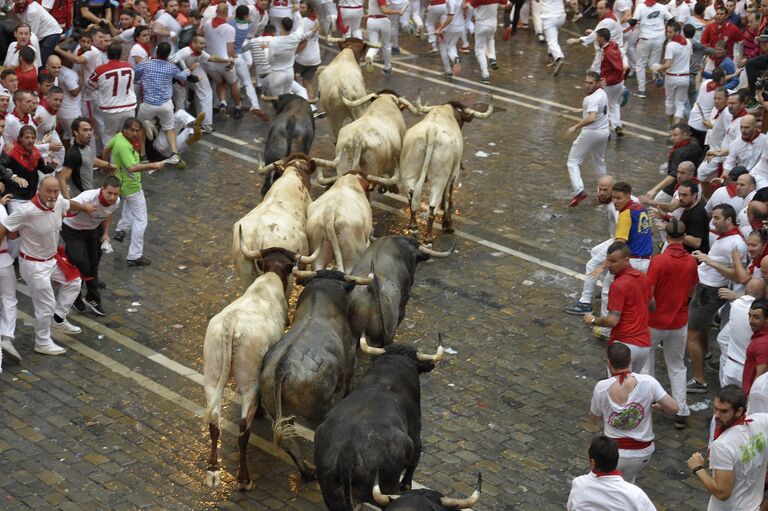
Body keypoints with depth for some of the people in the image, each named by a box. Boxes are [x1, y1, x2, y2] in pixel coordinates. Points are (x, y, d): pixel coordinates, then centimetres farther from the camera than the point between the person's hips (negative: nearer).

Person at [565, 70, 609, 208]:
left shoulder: (593, 99, -25)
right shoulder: (602, 92, 4)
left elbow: (591, 118, -40)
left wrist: (575, 127, -34)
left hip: (591, 133, -9)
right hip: (604, 132, 9)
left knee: (573, 162, 0)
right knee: (599, 162, 25)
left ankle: (579, 191, -15)